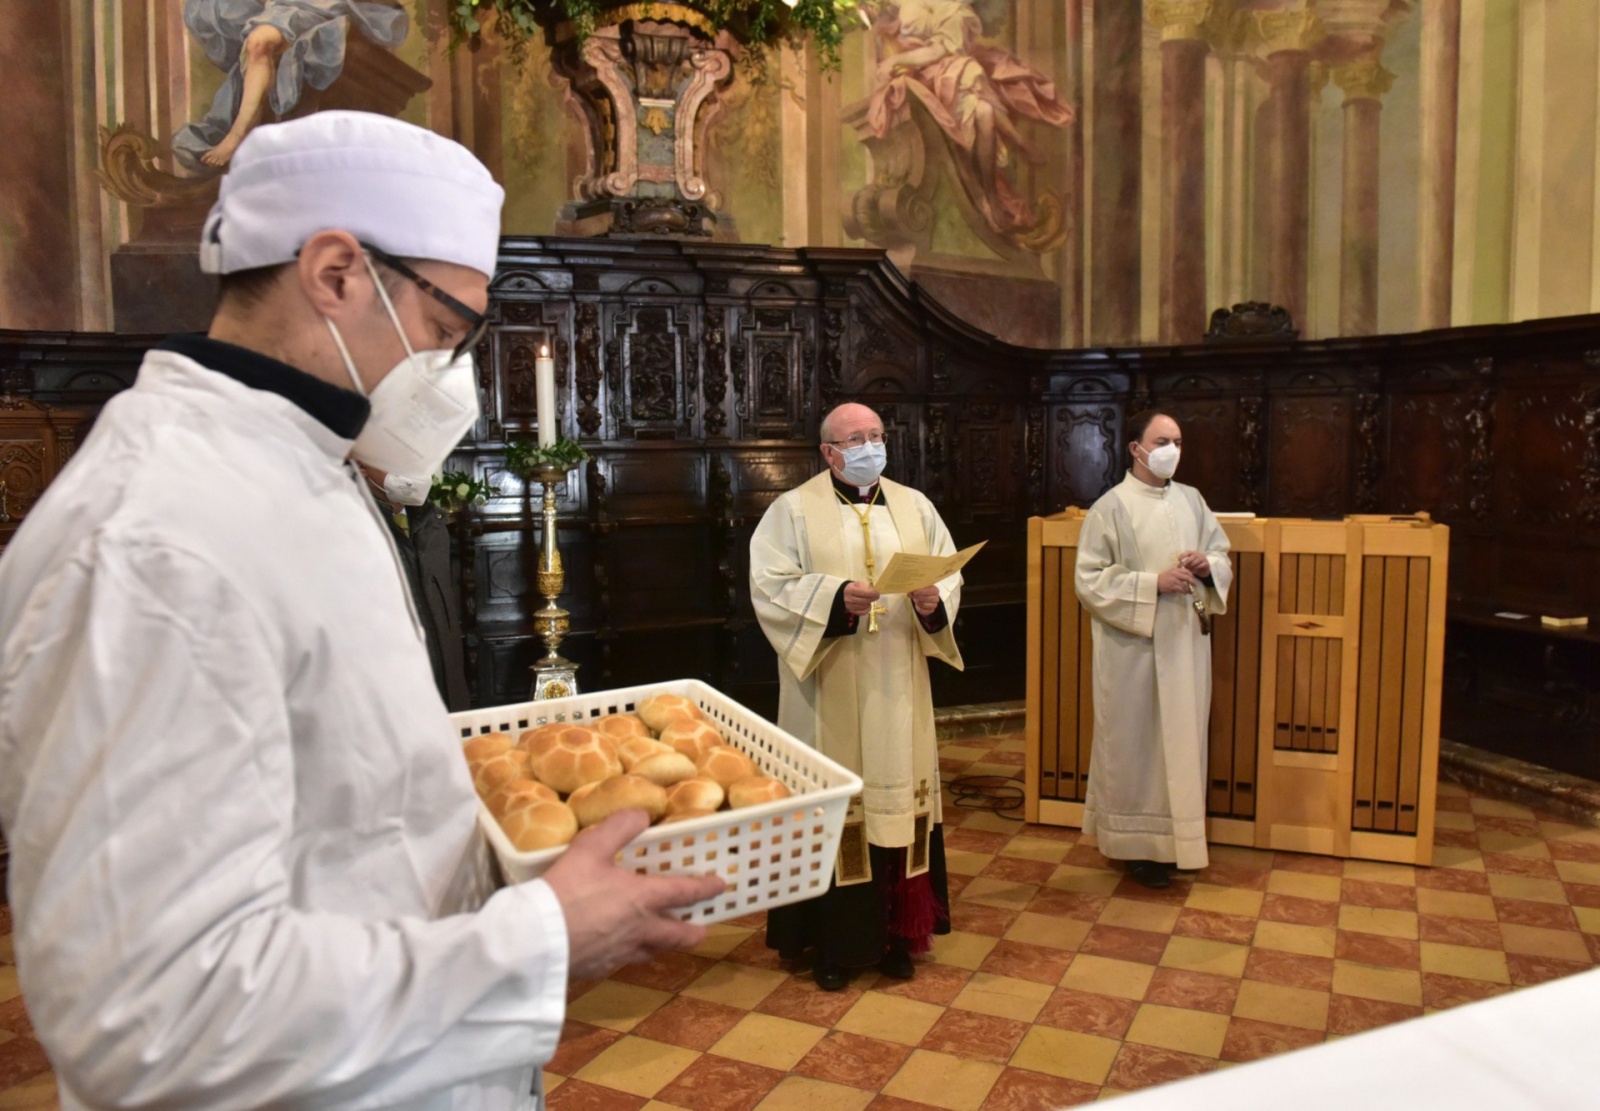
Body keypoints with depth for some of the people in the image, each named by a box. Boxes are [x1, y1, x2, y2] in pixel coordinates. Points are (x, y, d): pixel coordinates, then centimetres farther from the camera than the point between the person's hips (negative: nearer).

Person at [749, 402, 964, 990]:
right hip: (829, 693, -4)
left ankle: (895, 931, 23)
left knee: (899, 793, 8)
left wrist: (935, 600, -15)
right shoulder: (794, 510, -1)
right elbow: (770, 586, -10)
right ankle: (831, 940, 14)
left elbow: (949, 574, 8)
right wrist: (836, 595, -24)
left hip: (897, 690, 4)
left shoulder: (915, 506, 11)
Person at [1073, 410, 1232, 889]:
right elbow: (1090, 580, -12)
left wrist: (1208, 565, -7)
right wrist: (1155, 583, -19)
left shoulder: (1192, 499, 9)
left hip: (1186, 643, 6)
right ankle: (1137, 846, 16)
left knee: (1183, 739, 12)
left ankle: (1176, 838, 27)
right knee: (1135, 742, 3)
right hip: (1133, 647, -5)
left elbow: (1223, 556, 16)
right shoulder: (1110, 507, -8)